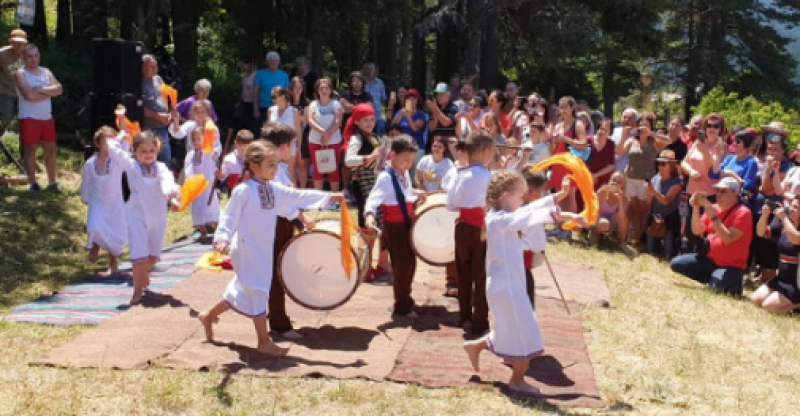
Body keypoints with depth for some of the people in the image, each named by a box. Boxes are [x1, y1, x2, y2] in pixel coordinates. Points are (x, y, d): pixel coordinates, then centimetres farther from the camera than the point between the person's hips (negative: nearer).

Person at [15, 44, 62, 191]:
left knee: (50, 149, 9)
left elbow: (59, 89, -2)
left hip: (47, 118, 6)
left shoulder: (46, 72, 12)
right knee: (30, 150, 0)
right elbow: (29, 95, -21)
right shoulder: (20, 73, -6)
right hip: (29, 118, -6)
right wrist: (48, 92, -9)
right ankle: (33, 183, 5)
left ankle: (52, 182, 18)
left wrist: (41, 89, -15)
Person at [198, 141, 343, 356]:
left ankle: (209, 315, 38)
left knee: (244, 290, 18)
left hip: (264, 249, 8)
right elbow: (229, 216, -16)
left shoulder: (274, 189, 8)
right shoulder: (243, 191, -14)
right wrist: (222, 239, -29)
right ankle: (264, 342, 4)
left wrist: (328, 197, 7)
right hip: (246, 250, -8)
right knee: (258, 291, -5)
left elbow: (298, 196, 10)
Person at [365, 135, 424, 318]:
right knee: (401, 265, 0)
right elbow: (373, 199, -33)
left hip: (407, 225, 8)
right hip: (394, 228, -8)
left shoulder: (404, 174, 6)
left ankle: (405, 299, 37)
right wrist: (369, 214, -49)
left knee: (410, 263, 18)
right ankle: (402, 306, 14)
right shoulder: (386, 178, -20)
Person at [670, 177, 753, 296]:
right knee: (676, 264, -6)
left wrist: (714, 217, -28)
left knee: (717, 284, -35)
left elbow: (728, 239, -24)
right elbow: (697, 231, 2)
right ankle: (712, 279, 3)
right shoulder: (714, 208, 7)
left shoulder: (742, 213, -13)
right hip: (710, 259, 7)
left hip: (731, 266, -7)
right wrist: (696, 208, -10)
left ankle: (733, 283, 3)